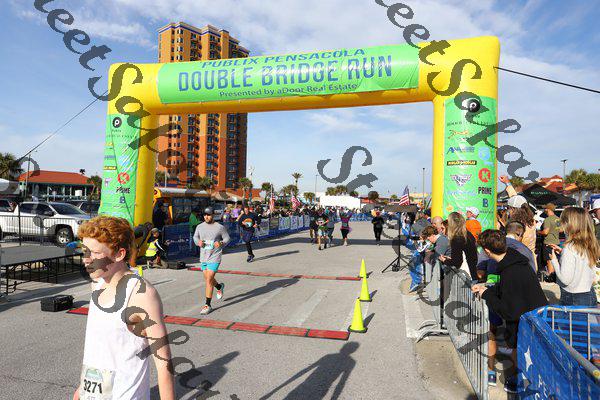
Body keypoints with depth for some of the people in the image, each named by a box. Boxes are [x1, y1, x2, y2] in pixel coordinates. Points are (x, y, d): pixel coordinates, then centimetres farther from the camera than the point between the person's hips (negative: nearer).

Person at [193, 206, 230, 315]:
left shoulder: (220, 227, -8)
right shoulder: (200, 226, 4)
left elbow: (227, 238, 1)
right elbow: (195, 236, 17)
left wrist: (221, 243, -19)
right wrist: (198, 242, -6)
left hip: (214, 257, -5)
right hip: (203, 257, 5)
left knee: (209, 280, -10)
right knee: (207, 279, 18)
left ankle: (208, 305, -1)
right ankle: (219, 287, 50)